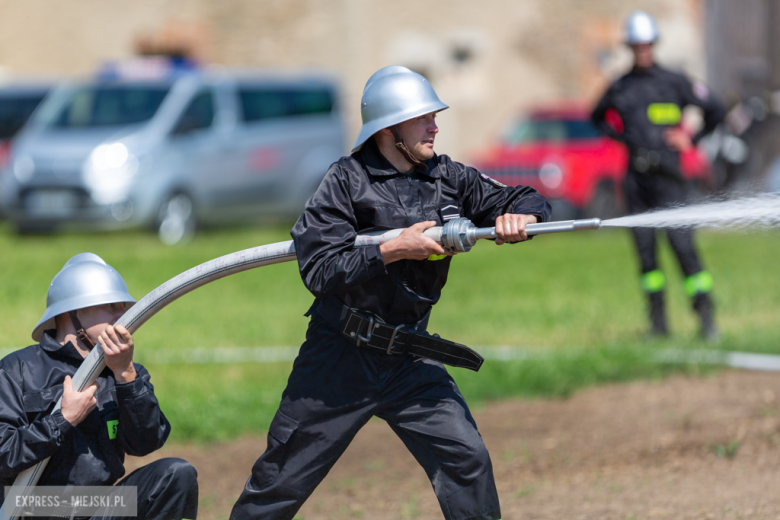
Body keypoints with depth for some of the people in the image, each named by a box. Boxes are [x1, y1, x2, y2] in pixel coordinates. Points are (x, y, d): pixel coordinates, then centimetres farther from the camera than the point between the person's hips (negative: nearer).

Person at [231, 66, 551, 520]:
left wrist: (519, 217, -20)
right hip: (341, 358, -4)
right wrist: (393, 250, -25)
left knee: (468, 461, -8)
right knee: (282, 482, 3)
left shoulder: (449, 179, 3)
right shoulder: (347, 180, -10)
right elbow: (318, 270, -18)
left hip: (410, 362, 4)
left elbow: (533, 202, 3)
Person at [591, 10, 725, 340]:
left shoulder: (674, 83, 1)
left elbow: (715, 111, 8)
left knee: (682, 245, -12)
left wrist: (691, 140, 3)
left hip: (668, 177, -4)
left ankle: (706, 316, -9)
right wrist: (618, 137, 13)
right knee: (645, 250, 3)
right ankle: (658, 321, 9)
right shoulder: (619, 89, 10)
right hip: (635, 179, 4)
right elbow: (598, 117, 29)